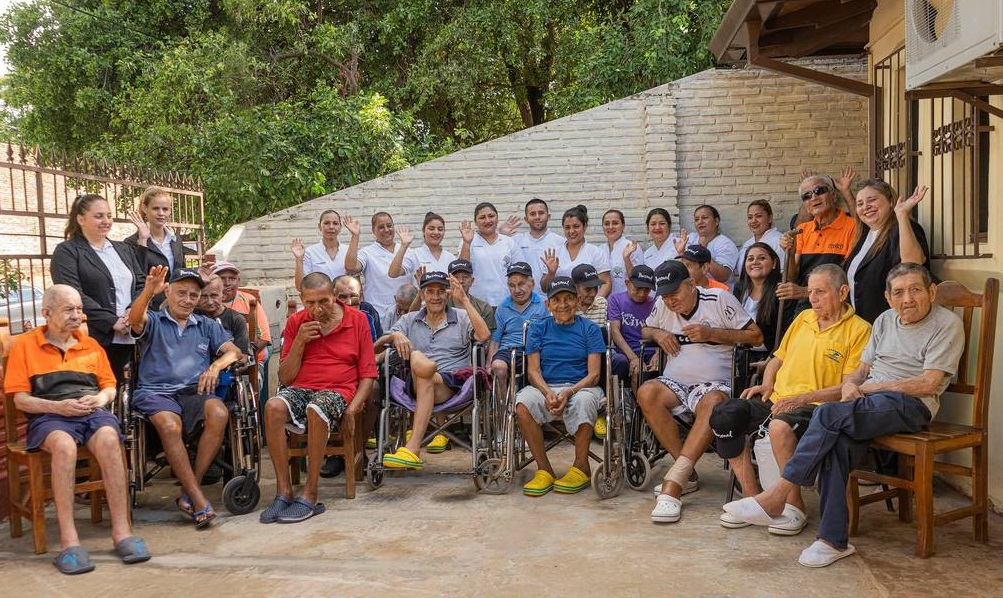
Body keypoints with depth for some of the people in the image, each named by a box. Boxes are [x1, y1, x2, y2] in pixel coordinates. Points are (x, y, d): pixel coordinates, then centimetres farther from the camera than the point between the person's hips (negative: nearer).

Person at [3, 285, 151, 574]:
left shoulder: (90, 345, 22)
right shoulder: (24, 345, 12)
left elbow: (109, 386, 24)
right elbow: (20, 398, 5)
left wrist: (101, 398, -1)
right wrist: (57, 407, -12)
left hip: (93, 412, 2)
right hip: (49, 417, -2)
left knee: (109, 438, -34)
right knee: (64, 444, -38)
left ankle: (121, 530, -35)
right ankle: (68, 540, -37)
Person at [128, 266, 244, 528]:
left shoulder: (207, 326, 25)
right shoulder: (153, 322, 16)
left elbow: (234, 351, 12)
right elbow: (135, 319, -9)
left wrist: (216, 365, -10)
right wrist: (148, 291, -29)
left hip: (194, 391, 2)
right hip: (155, 392, -2)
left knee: (219, 413, -32)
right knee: (170, 425, -36)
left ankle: (189, 492, -24)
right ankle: (198, 499, -32)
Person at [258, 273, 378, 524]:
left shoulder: (357, 319, 5)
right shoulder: (295, 322, 11)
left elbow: (368, 374, 5)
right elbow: (285, 378, 10)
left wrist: (352, 410, -10)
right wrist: (299, 342, -5)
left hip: (337, 391, -2)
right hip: (300, 390, 3)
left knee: (317, 409, -37)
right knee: (273, 406, -32)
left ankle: (310, 495, -27)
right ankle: (284, 492, -25)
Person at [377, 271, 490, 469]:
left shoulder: (461, 318, 17)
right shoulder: (409, 320, 24)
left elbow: (484, 336, -7)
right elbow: (376, 347, 11)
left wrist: (465, 301, -8)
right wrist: (394, 336, -12)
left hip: (454, 384, -1)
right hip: (415, 384, 1)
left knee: (426, 379, -35)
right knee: (418, 359, -34)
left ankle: (412, 449, -37)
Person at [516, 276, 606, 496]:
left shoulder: (589, 329, 9)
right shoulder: (538, 328, 13)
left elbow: (593, 375, 0)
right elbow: (533, 371, 5)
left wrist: (569, 393, -19)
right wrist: (548, 393, -17)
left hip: (581, 386, -1)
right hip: (545, 387, 1)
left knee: (583, 402, -38)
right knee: (523, 403, -32)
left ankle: (581, 467, -16)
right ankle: (544, 469, -18)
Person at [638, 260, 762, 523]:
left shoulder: (719, 299, 1)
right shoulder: (662, 306, 13)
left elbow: (756, 336, 1)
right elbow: (645, 330, 30)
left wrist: (711, 334, -9)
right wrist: (658, 334, 6)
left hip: (714, 384, -4)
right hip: (674, 383, 4)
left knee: (712, 403, -40)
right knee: (646, 393, -30)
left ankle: (673, 481, -42)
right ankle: (687, 473, -21)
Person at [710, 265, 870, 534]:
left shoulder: (859, 330, -1)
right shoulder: (803, 318, 20)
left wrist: (802, 398, -18)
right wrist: (766, 384, 9)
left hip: (817, 406, -6)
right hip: (776, 399, 7)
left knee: (780, 425, -38)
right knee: (724, 415, -19)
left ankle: (794, 507, -19)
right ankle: (752, 497, -12)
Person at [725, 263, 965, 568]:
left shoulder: (947, 324, -1)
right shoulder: (885, 320, 19)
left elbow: (928, 384, -10)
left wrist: (867, 388, -7)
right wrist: (850, 384, -6)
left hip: (911, 405, -6)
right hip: (870, 399, 6)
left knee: (828, 415, -30)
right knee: (836, 443, -28)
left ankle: (776, 496, -25)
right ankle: (833, 540, -24)